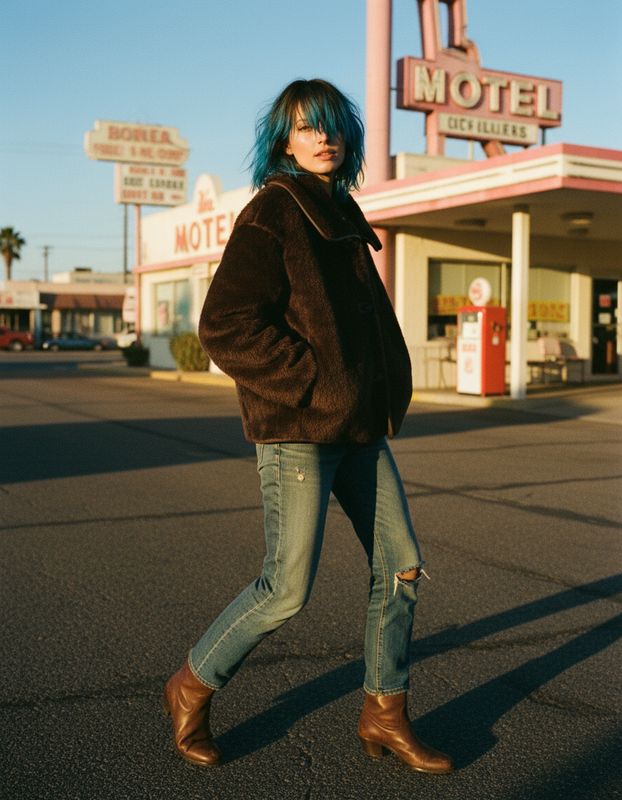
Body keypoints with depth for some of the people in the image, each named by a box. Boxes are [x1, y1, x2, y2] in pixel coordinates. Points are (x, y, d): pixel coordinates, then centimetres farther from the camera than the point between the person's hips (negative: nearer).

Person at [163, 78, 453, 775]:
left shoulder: (341, 215, 16)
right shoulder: (270, 215, -9)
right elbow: (225, 326, -18)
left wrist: (389, 390, 10)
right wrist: (316, 384, -18)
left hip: (359, 425, 8)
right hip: (296, 427, -8)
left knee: (400, 567, 8)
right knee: (287, 590, -5)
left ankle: (384, 716, 23)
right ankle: (192, 687, 19)